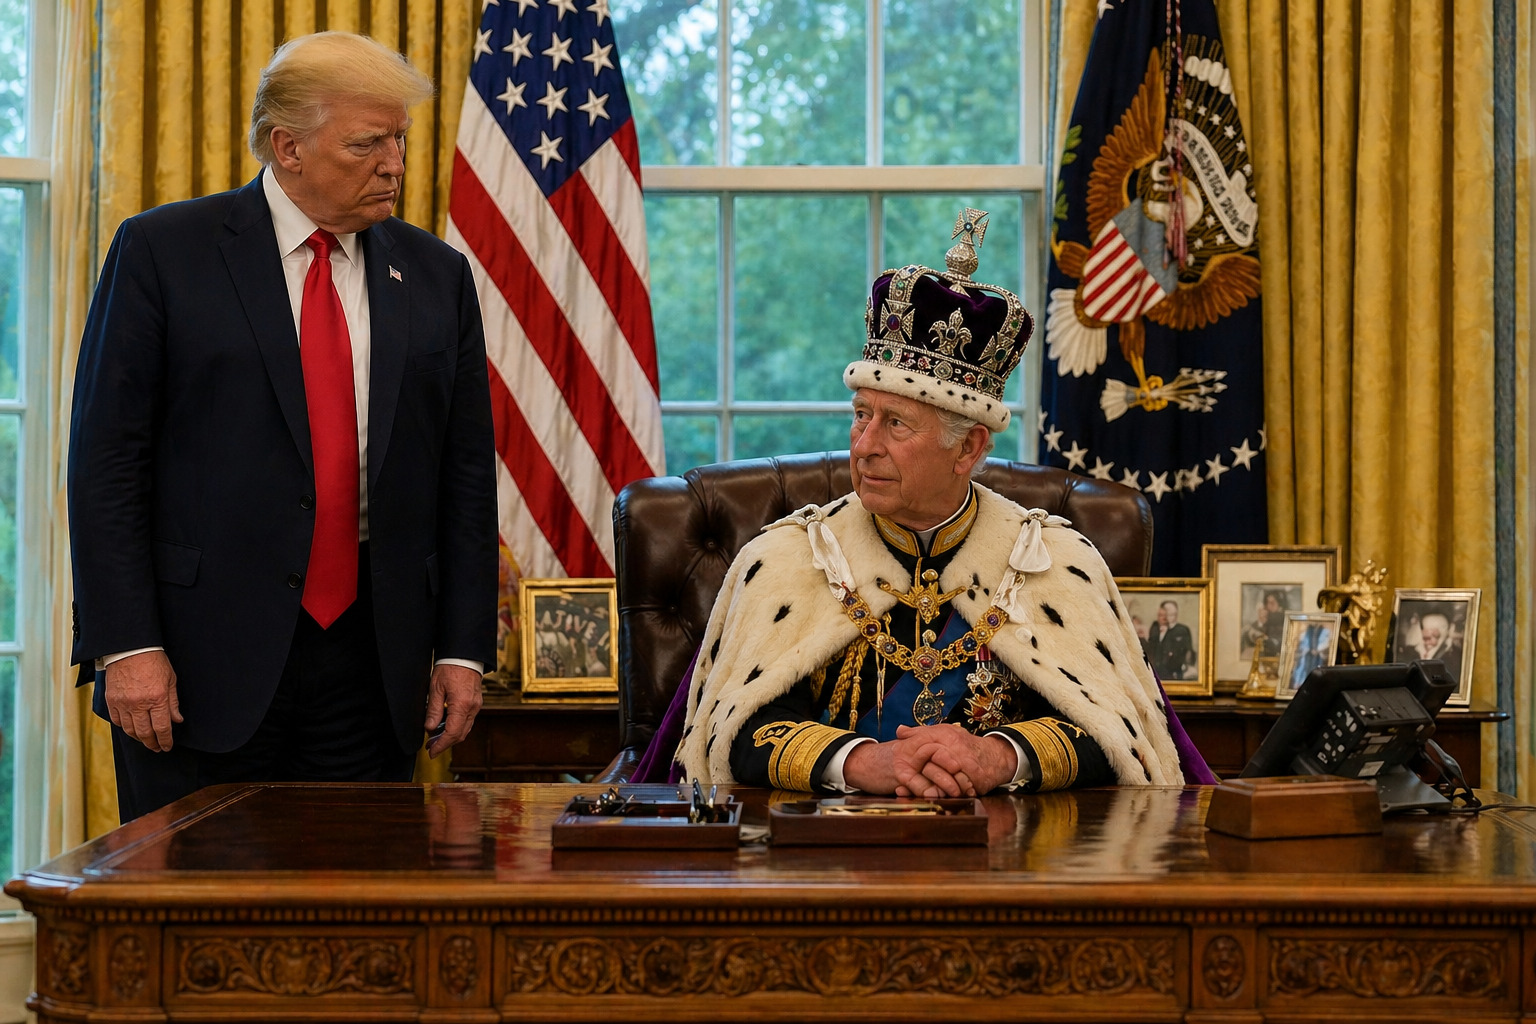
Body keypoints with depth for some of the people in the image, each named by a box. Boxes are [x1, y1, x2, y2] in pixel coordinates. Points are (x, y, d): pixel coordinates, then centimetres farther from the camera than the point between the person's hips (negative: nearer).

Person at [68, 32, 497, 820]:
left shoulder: (435, 276, 10)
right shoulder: (163, 252, 0)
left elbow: (466, 475, 11)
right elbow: (105, 459, -4)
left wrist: (463, 649, 4)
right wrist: (126, 644, -11)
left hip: (372, 663, 3)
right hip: (204, 664, -3)